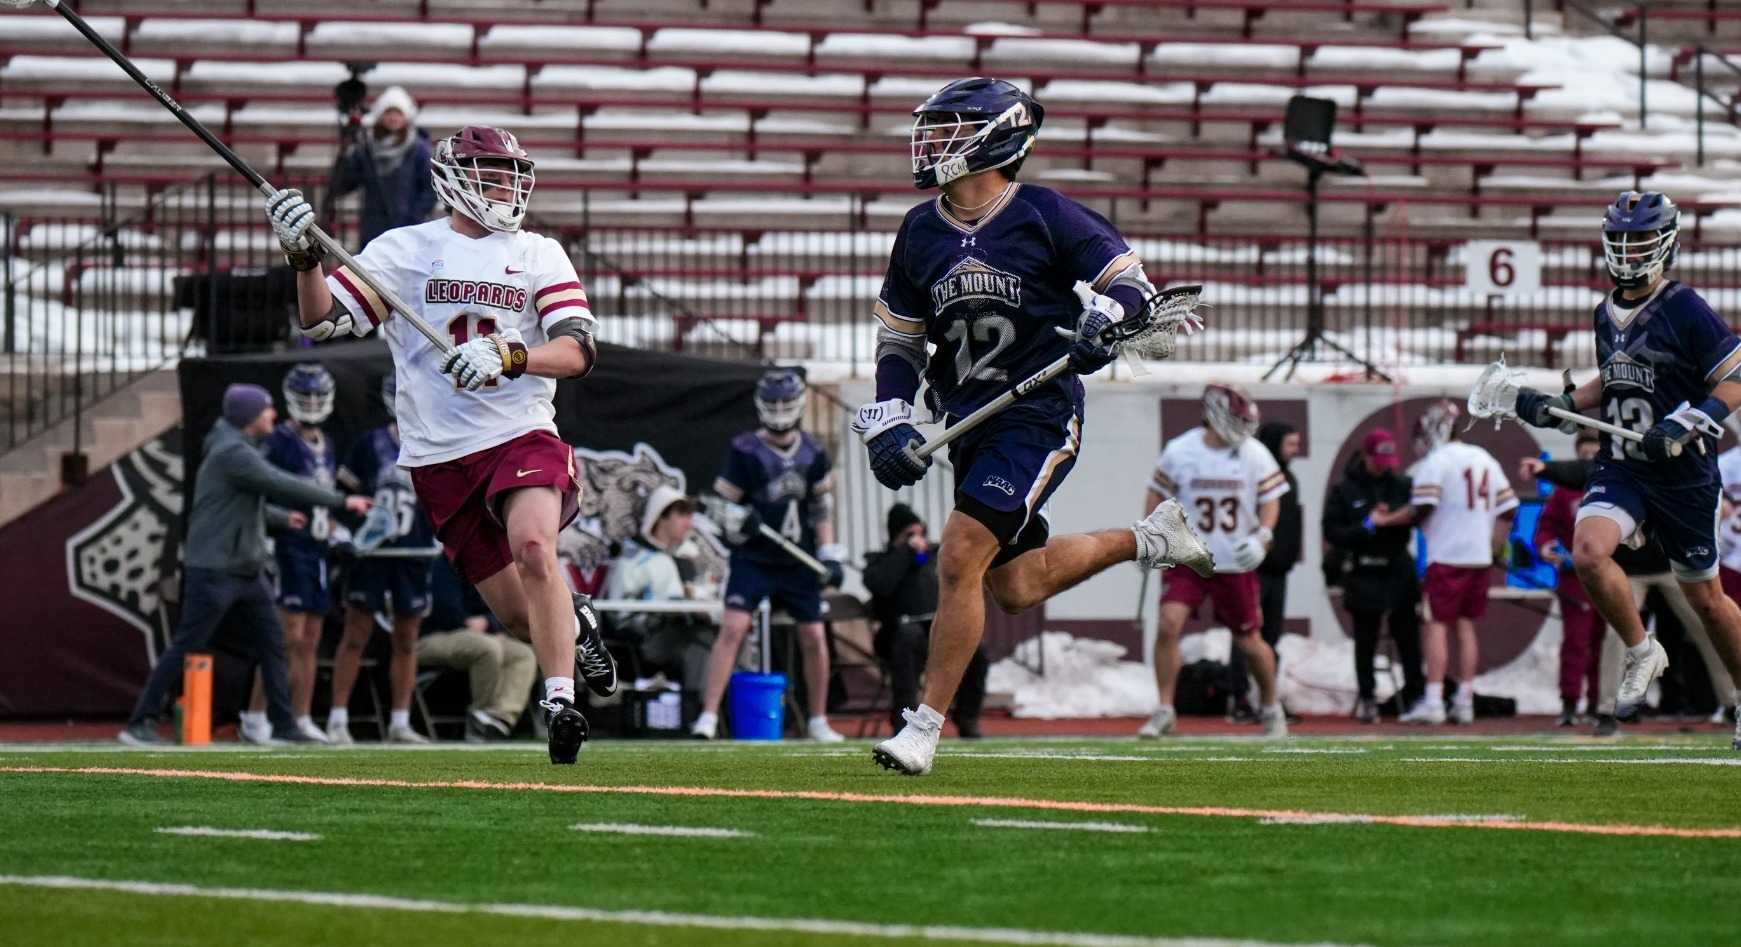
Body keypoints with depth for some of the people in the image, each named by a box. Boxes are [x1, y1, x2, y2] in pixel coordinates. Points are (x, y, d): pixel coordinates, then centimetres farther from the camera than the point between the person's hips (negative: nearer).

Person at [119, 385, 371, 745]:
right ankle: (141, 723, -1)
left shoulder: (243, 450, 15)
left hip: (247, 569, 10)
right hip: (214, 569, -10)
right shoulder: (232, 452, -17)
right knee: (187, 647, -7)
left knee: (272, 643, 7)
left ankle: (284, 726, 10)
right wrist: (342, 501, -18)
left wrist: (282, 517, 39)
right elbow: (283, 486, -22)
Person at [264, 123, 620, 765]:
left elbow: (578, 350, -5)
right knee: (519, 614, 2)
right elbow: (322, 321, -1)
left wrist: (508, 358, -22)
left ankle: (561, 704, -25)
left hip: (522, 436, -1)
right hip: (439, 457, 1)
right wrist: (303, 256, -20)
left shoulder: (540, 256, 7)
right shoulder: (403, 251, 5)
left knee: (534, 547, -30)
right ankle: (576, 624, 37)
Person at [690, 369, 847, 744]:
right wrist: (740, 521, -25)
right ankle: (708, 716, -19)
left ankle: (818, 722, 20)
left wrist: (829, 556, 5)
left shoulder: (812, 451, 5)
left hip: (798, 564, 4)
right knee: (733, 627, -18)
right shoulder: (745, 450, -7)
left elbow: (822, 506, 13)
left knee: (814, 638, 4)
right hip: (753, 559, -4)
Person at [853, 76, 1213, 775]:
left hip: (1039, 415, -7)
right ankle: (1149, 539, 34)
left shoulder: (1044, 215, -9)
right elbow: (899, 341, 15)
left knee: (959, 559, -18)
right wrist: (888, 421, 2)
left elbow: (1130, 280, -3)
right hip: (968, 424, 7)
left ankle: (925, 727, -13)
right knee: (1015, 587, 11)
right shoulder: (920, 232, 7)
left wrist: (1101, 321, -25)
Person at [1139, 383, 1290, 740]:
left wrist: (1262, 537, -13)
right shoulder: (1178, 452, -7)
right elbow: (1156, 496, 6)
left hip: (1236, 564, 1)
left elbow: (1270, 499, 3)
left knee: (1249, 642, 8)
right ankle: (1164, 712, -7)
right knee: (1168, 624, -18)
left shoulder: (1254, 455, -5)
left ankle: (1271, 708, 32)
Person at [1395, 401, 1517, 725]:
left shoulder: (1436, 462, -9)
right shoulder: (1485, 461, 14)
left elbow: (1421, 510, -17)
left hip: (1446, 556, -7)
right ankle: (1464, 702, 12)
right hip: (1479, 557, 7)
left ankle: (1433, 701, -11)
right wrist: (1493, 548, 18)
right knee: (1465, 625, 12)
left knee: (1437, 625, -5)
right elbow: (1508, 510, 13)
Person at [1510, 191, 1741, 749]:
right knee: (1588, 551, -23)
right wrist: (1559, 406, 12)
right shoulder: (1606, 315, 9)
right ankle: (1641, 652, 0)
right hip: (1620, 466, 5)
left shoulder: (1685, 310, -12)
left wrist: (1684, 427, -25)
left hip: (1683, 473, -5)